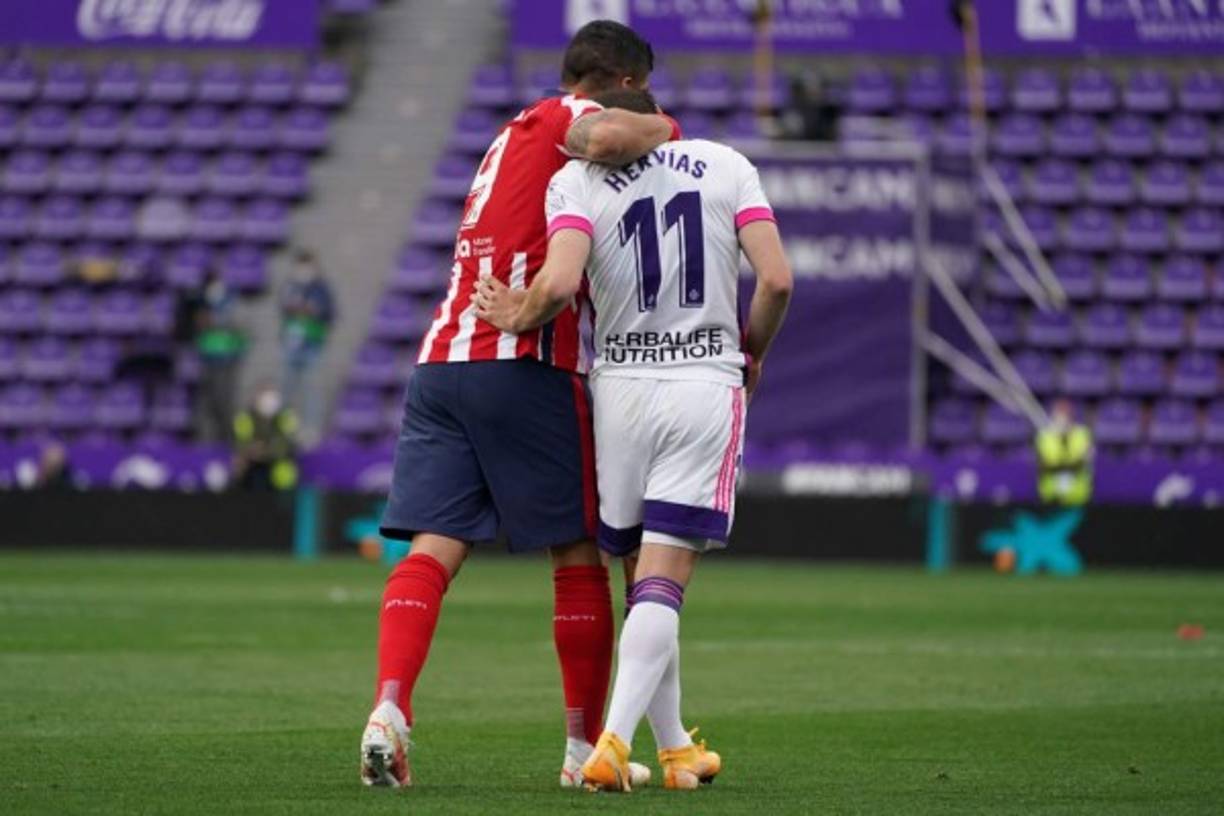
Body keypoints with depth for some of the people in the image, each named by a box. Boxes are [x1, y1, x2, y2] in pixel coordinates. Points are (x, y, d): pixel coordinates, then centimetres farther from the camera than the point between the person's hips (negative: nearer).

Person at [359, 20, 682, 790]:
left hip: (440, 362, 7)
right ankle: (585, 746, 9)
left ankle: (389, 707, -22)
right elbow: (609, 137, -24)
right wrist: (664, 128, -2)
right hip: (524, 365, -7)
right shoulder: (568, 117, 2)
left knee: (433, 550, -3)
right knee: (579, 557, 5)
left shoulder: (515, 135, 29)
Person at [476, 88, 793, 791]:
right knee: (662, 587, -5)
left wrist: (520, 318, 6)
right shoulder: (726, 166, 8)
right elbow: (777, 279, 0)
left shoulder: (578, 179, 2)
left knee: (646, 582, 14)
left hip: (620, 384, 0)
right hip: (708, 386, 0)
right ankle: (614, 742, -20)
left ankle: (675, 749, 19)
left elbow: (560, 283, -15)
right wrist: (752, 355, 16)